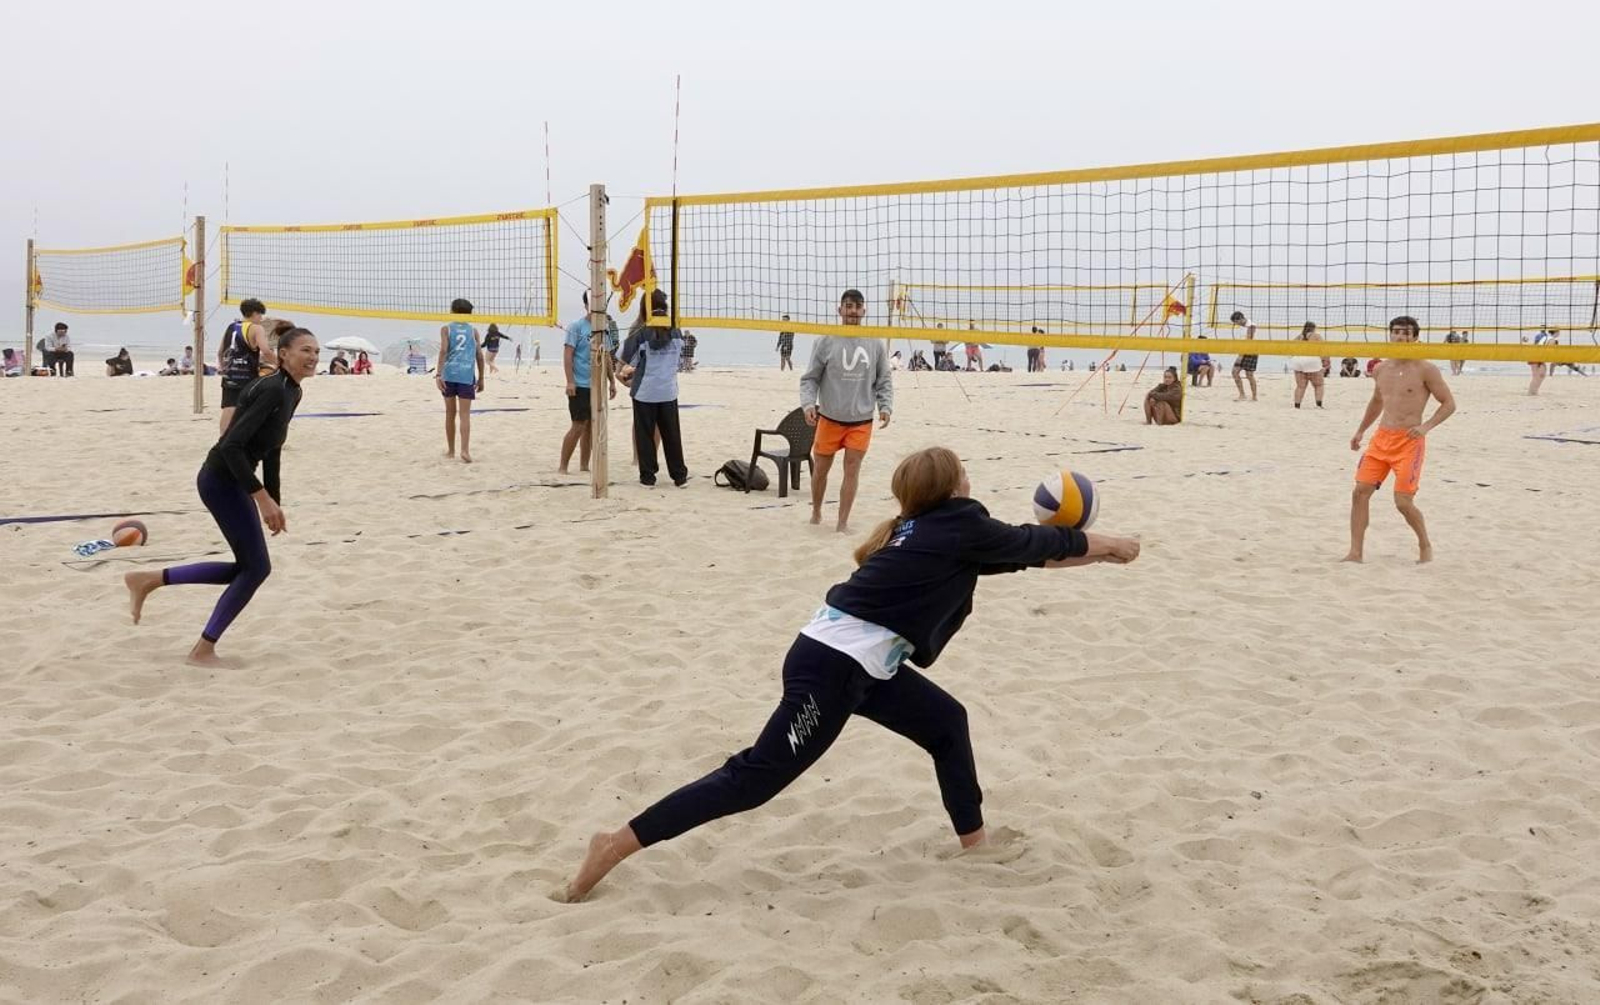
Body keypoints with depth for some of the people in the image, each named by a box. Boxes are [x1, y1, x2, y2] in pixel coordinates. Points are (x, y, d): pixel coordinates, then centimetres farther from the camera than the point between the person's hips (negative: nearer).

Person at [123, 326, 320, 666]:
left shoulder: (293, 393, 8)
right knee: (256, 567, -4)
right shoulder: (272, 391, -21)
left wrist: (274, 503, 16)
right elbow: (232, 445, -27)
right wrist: (263, 498, -26)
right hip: (222, 480, -9)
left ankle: (148, 580, 21)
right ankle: (203, 650, 6)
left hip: (234, 481, 9)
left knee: (245, 568, 15)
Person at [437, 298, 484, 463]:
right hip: (467, 375, 0)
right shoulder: (473, 331, 13)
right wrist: (481, 378, 17)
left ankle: (451, 450, 22)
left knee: (450, 414, 12)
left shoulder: (446, 329, 8)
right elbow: (479, 355, 10)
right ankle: (465, 450, -21)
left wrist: (439, 374, -12)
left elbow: (443, 350, -6)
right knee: (465, 414, -5)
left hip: (449, 374, 0)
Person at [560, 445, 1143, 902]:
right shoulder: (962, 524, -5)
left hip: (853, 662, 10)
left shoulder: (925, 528, 18)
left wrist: (1093, 554, 31)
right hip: (830, 668, -10)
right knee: (755, 778, -8)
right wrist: (1111, 546, 24)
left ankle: (974, 840, 32)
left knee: (946, 723, 19)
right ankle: (616, 846, -5)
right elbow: (1035, 543, 9)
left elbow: (1021, 552, 28)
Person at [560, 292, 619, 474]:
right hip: (580, 385, -6)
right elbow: (568, 354, -10)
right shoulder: (577, 327, -7)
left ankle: (584, 466, 17)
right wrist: (570, 381, -17)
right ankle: (563, 467, 1)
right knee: (579, 426, -7)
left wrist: (612, 381, 16)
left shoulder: (605, 327, 11)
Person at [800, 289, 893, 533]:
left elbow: (884, 380, 8)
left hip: (861, 420, 1)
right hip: (829, 418, -1)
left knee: (852, 469, -2)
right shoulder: (825, 341, -5)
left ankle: (843, 522, 6)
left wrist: (885, 406, -5)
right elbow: (810, 378, -1)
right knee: (821, 467, 11)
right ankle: (816, 512, 32)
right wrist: (808, 404, -16)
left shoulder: (875, 343, 1)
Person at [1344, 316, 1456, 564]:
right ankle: (1355, 553, 3)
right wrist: (1361, 431, 26)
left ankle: (1425, 546, 16)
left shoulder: (1425, 369, -7)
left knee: (1403, 502, -10)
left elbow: (1449, 404, -4)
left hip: (1409, 441, -6)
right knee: (1360, 492, -4)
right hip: (1381, 438, 6)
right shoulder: (1381, 369, 10)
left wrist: (1426, 426, -18)